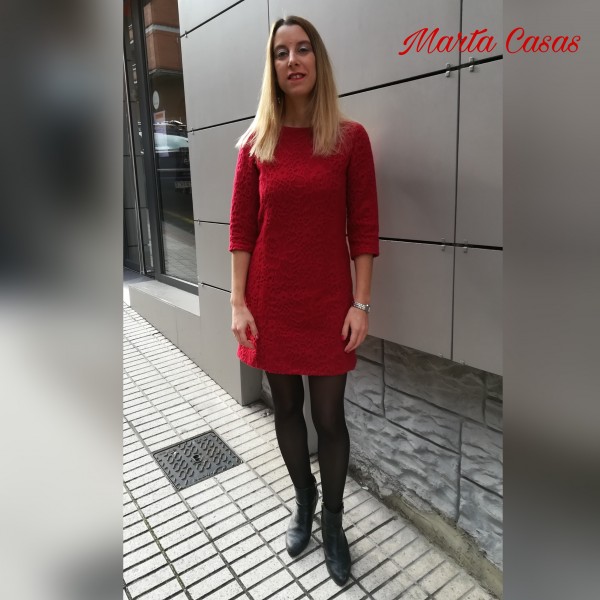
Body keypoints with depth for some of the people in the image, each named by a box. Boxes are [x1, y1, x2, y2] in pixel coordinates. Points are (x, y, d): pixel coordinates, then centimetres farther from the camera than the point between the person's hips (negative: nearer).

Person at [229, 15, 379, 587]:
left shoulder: (350, 137, -1)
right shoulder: (256, 142, 3)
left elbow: (363, 228, -3)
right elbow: (241, 228, 2)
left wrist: (361, 304, -7)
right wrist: (238, 303, -3)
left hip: (328, 302, -2)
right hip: (270, 302, 2)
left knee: (329, 416, 8)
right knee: (286, 408, 16)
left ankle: (332, 517, 33)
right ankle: (303, 498, 42)